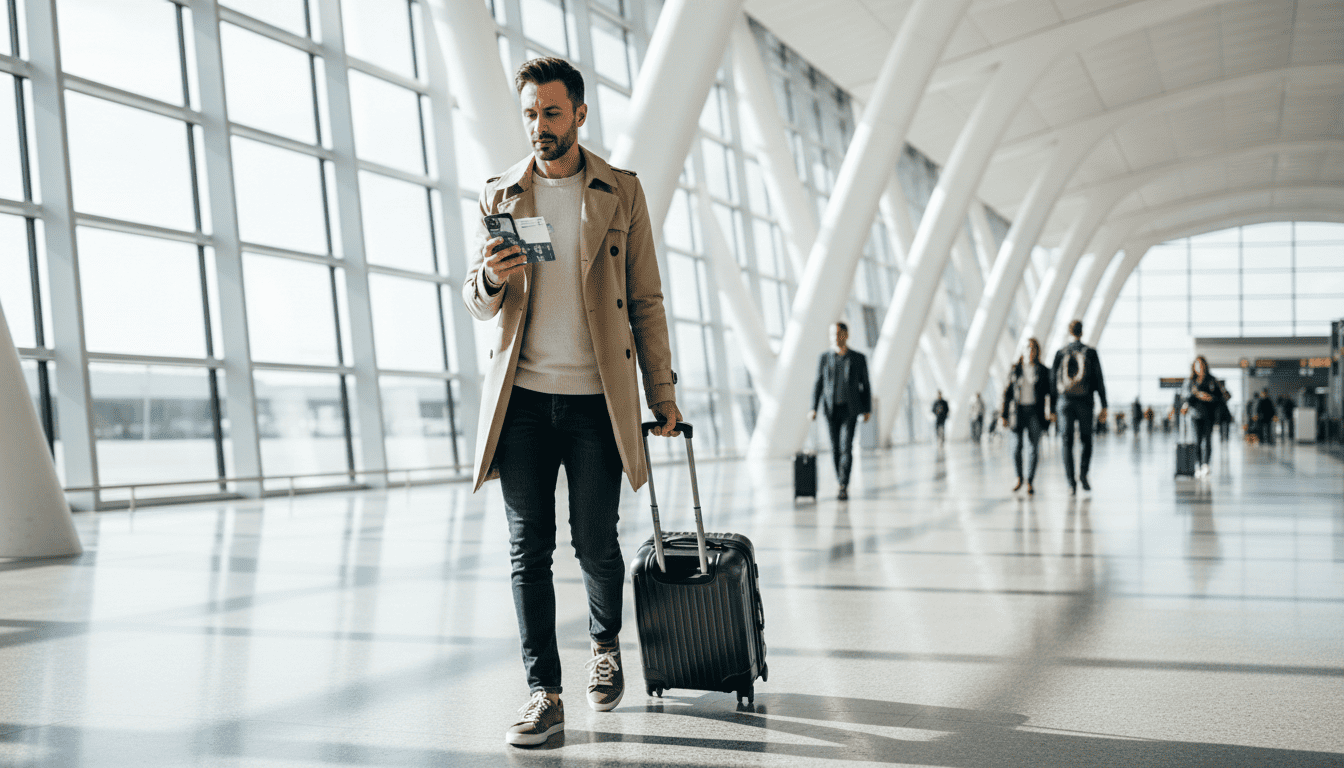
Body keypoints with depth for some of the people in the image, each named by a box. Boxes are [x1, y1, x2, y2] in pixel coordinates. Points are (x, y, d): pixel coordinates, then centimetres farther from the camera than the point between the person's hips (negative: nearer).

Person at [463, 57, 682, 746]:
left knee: (596, 545, 4)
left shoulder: (622, 193, 7)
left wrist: (662, 391, 2)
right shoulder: (499, 195, 10)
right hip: (523, 397, 1)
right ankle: (544, 693, 7)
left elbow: (645, 300, 7)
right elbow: (477, 302, 11)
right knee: (528, 549, 0)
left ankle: (605, 645, 33)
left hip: (597, 399, -1)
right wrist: (490, 280, -14)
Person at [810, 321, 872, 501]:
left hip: (850, 409, -2)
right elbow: (818, 385, 4)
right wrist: (813, 409, -6)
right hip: (831, 409, 2)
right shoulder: (824, 358, 5)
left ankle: (843, 488, -14)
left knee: (846, 446, -14)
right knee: (835, 448, 4)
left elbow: (865, 385, 8)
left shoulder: (858, 358, 3)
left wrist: (868, 410, 4)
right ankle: (843, 484, 19)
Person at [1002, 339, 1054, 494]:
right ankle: (1019, 478, 16)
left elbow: (1050, 393, 5)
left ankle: (1030, 482, 4)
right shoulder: (1015, 370, 6)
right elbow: (1007, 394, 7)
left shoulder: (1043, 371, 5)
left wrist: (1052, 412, -9)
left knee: (1033, 447, -3)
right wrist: (1004, 415, 3)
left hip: (1035, 412, 0)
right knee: (1017, 446, -5)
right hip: (1018, 411, 0)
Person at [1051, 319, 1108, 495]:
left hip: (1065, 401, 1)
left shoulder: (1061, 353, 2)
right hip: (1084, 401, -1)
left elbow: (1053, 379, 3)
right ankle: (1083, 473, -7)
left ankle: (1070, 482, -4)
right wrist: (1104, 406, 2)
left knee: (1067, 442, 3)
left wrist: (1053, 407, 11)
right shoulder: (1090, 352, -1)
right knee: (1086, 440, 14)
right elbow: (1099, 380, -2)